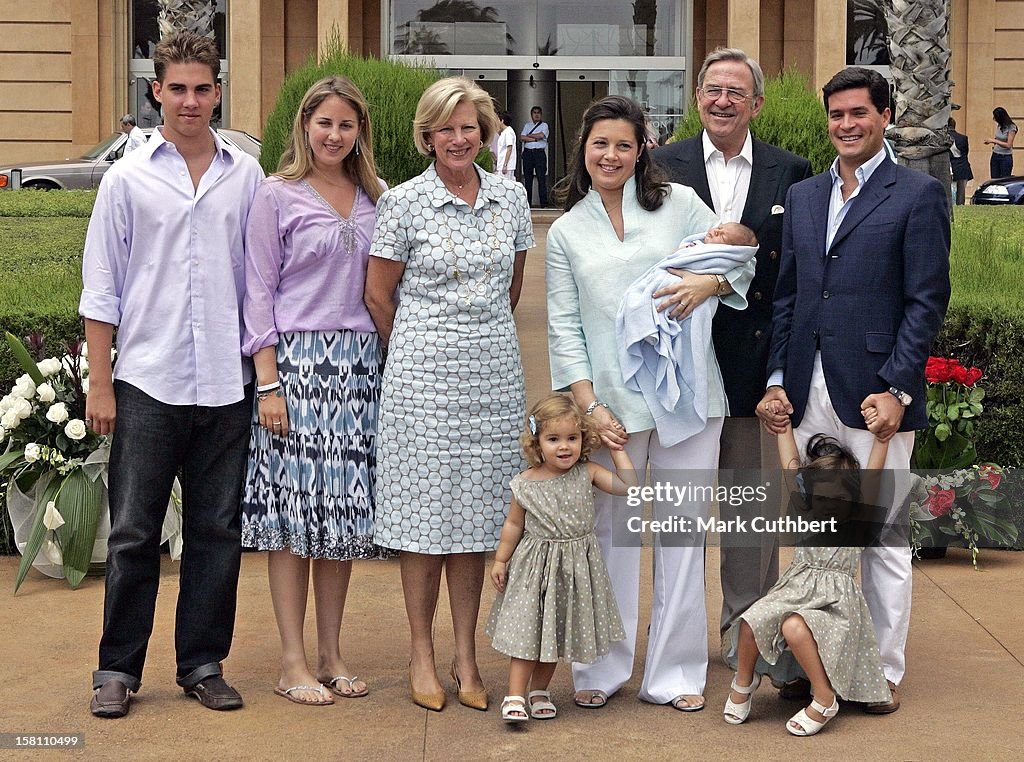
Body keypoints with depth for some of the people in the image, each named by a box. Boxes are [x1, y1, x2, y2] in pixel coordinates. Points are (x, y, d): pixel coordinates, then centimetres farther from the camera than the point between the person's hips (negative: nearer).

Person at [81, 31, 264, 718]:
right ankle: (119, 669, 12)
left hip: (226, 381, 2)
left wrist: (266, 368, 6)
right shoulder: (128, 179, 2)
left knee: (217, 530, 8)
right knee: (134, 532, 2)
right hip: (148, 382, -2)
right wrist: (100, 384, -2)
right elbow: (101, 289, 3)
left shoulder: (246, 177, 6)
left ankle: (203, 664, 19)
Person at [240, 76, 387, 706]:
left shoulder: (374, 199, 12)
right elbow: (260, 293, -4)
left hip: (359, 364, 5)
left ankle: (331, 653, 16)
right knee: (294, 511, -3)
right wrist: (268, 383, -10)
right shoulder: (278, 197, -1)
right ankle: (293, 660, 3)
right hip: (297, 362, -4)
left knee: (345, 507, 7)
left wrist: (383, 362, 8)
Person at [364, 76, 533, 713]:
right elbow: (379, 294, 3)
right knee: (426, 518, 1)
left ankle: (467, 656, 16)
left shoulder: (511, 197, 7)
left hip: (494, 373, 3)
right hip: (423, 375, -3)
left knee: (475, 517, 7)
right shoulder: (404, 202, -4)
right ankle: (423, 656, 13)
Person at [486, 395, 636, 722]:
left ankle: (539, 690, 27)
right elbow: (514, 524, 3)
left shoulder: (586, 474, -5)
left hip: (575, 568, 2)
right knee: (528, 630, -3)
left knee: (557, 633, 12)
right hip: (535, 566, -2)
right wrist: (500, 560, 6)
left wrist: (617, 449, -7)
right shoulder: (526, 484, -9)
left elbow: (627, 484, -9)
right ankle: (515, 696, 1)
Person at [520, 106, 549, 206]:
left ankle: (544, 202, -8)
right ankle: (527, 201, 7)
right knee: (527, 178, 3)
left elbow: (541, 135, -11)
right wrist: (535, 138, -6)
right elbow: (522, 137, 2)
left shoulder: (544, 125, 8)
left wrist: (528, 136, -1)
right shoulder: (527, 125, 17)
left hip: (539, 152, -3)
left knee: (541, 177, -8)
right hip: (528, 152, 3)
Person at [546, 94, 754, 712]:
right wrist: (589, 405, -5)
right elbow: (564, 327, 6)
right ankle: (602, 669, 18)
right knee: (610, 532, 6)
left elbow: (742, 260, 9)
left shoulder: (678, 202, 5)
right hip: (612, 402, 1)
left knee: (683, 529, 4)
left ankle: (677, 672, 14)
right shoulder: (567, 232, 9)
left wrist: (707, 283, -14)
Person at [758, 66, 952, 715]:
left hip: (875, 394, -5)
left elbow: (927, 301, -7)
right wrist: (778, 380, 7)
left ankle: (884, 672, 14)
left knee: (882, 536, 3)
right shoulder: (803, 196, 15)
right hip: (807, 394, 5)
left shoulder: (919, 194, -2)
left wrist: (898, 388, -14)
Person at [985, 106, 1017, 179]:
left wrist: (994, 141, -16)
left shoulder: (1011, 128, -13)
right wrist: (990, 141, 0)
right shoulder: (998, 125, 6)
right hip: (995, 156, 7)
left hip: (1005, 157, -7)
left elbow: (1008, 145, -15)